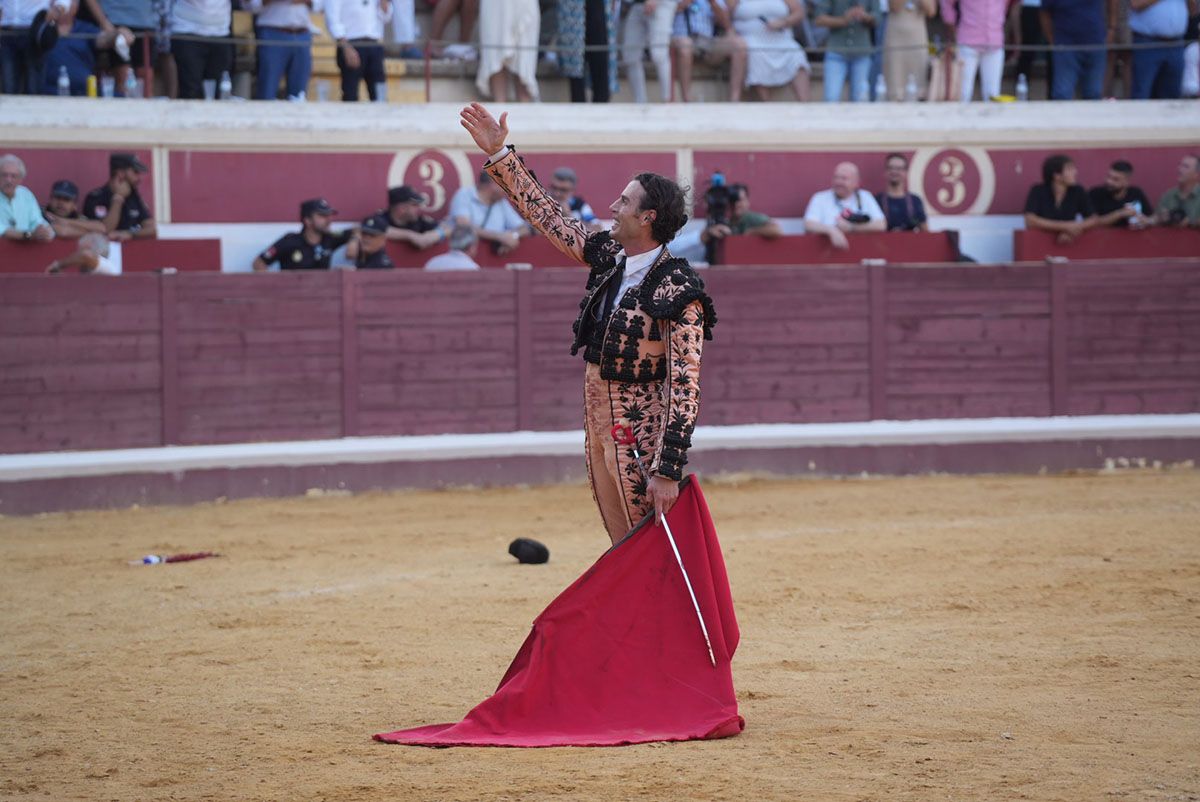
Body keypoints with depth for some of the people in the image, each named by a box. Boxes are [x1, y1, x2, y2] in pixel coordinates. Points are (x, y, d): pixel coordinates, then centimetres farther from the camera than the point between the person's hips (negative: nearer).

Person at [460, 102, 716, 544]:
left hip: (643, 439, -8)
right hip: (599, 432, 8)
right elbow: (545, 213, 16)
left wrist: (667, 471, -25)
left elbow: (685, 388, -21)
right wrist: (499, 154, 13)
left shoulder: (677, 293, -18)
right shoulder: (607, 258, 5)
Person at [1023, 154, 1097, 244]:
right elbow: (1030, 221, -18)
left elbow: (1093, 220, 2)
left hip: (1067, 243, 2)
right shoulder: (1038, 191, -8)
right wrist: (1065, 226, -21)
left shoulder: (1077, 191, -1)